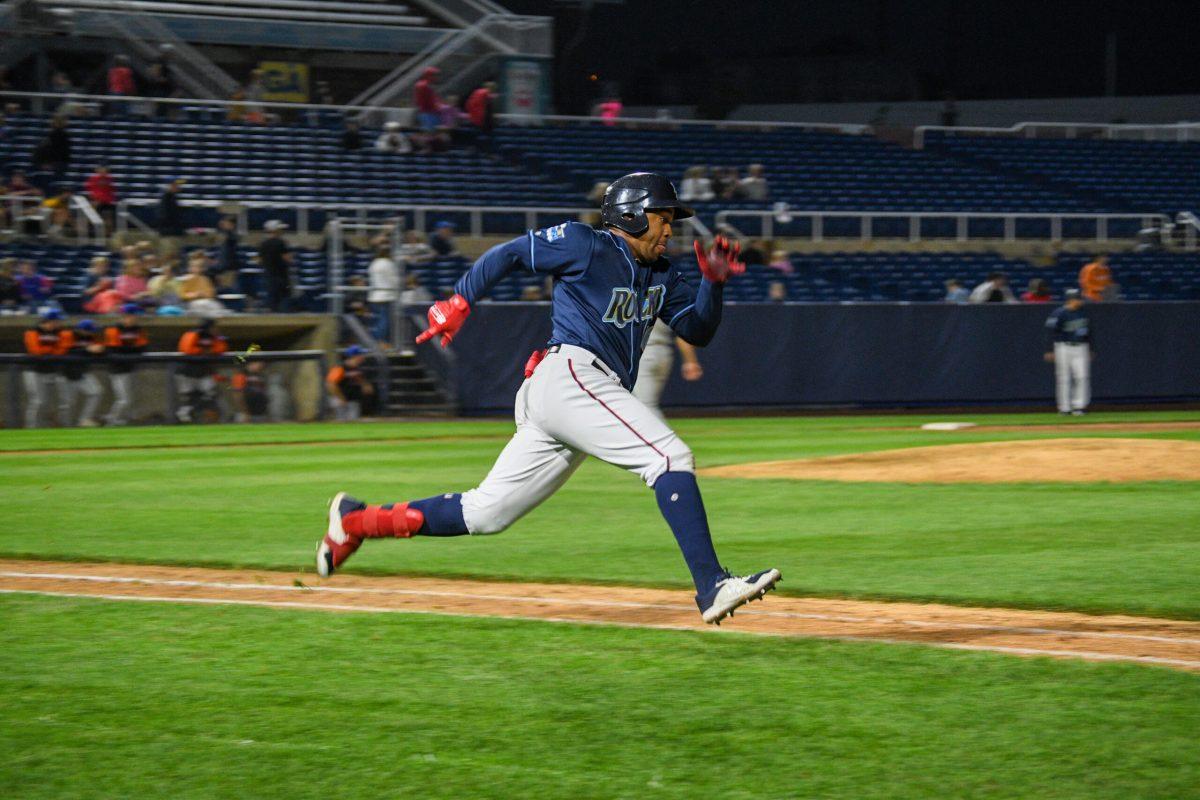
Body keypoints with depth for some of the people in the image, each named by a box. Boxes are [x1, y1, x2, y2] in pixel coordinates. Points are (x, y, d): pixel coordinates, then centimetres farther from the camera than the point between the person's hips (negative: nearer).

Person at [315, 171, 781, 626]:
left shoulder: (660, 275, 22)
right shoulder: (586, 246, -1)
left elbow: (698, 330, 17)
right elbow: (510, 254, 5)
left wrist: (713, 281, 0)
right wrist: (459, 302, 0)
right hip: (568, 375, -9)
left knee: (486, 514, 8)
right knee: (670, 456, -21)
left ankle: (357, 521, 15)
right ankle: (712, 587, -30)